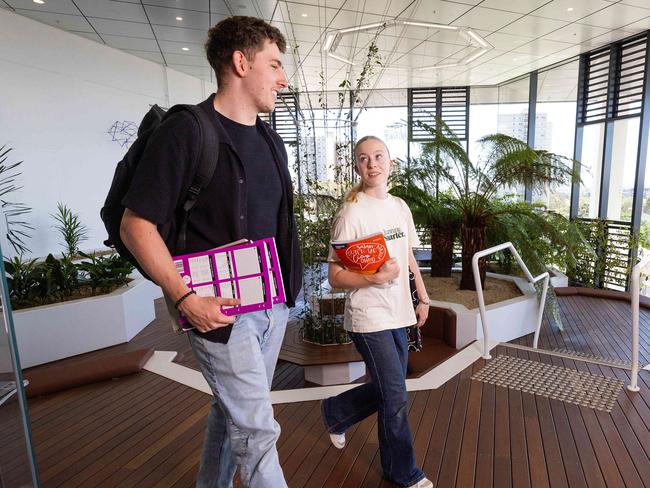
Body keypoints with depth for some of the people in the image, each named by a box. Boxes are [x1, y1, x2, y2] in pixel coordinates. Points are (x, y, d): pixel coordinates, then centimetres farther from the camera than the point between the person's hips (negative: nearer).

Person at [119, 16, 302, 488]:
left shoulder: (270, 140, 10)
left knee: (234, 410, 22)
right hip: (222, 309, -7)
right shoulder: (186, 132, -14)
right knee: (257, 429, 2)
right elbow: (137, 225, -14)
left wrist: (287, 285, 12)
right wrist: (186, 298, -22)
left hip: (273, 304, 8)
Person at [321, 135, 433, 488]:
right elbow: (335, 276, -14)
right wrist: (376, 278, -26)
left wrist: (423, 297, 16)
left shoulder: (400, 207, 7)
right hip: (368, 318, -7)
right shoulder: (351, 213, -13)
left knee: (387, 390, 18)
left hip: (398, 314, 7)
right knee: (396, 399, 2)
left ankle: (335, 413, 45)